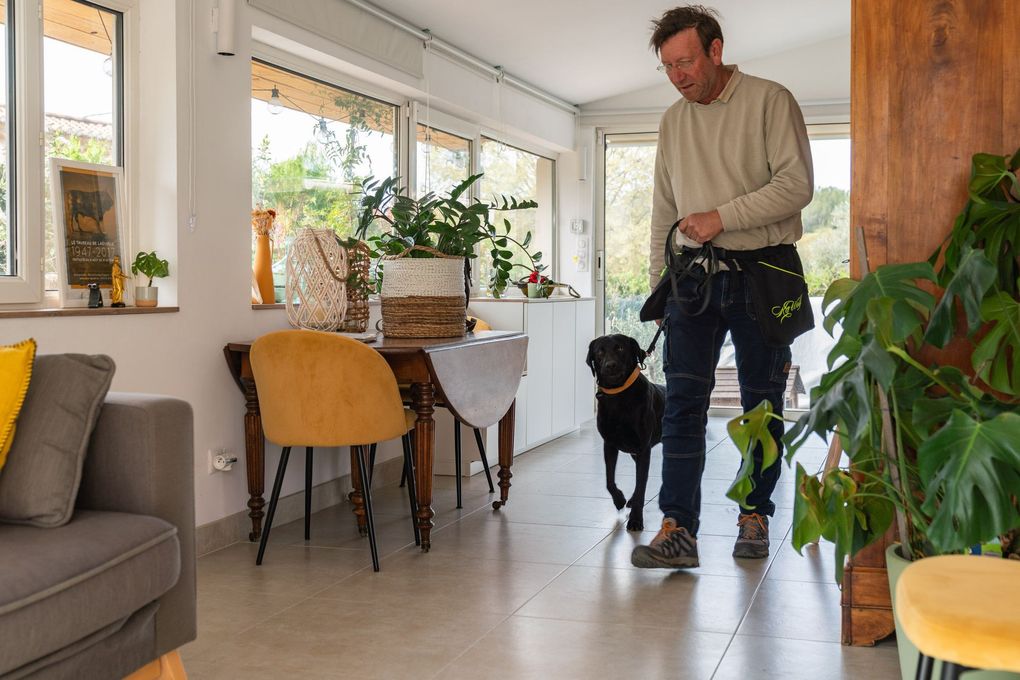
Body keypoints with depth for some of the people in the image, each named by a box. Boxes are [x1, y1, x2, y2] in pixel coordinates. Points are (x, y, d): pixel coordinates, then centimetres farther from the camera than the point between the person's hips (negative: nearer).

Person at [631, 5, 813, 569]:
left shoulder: (770, 101, -2)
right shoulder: (673, 123, 14)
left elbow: (797, 185, -11)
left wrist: (722, 217, -16)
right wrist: (659, 283, 12)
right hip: (694, 277, 4)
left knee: (762, 403, 6)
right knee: (683, 401, -6)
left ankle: (755, 516, 19)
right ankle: (678, 529, -7)